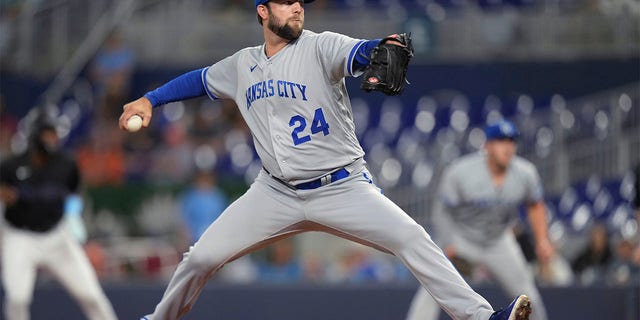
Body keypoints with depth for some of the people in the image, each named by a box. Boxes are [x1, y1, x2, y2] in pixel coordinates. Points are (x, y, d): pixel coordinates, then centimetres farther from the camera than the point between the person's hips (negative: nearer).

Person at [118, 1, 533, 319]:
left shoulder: (320, 48, -8)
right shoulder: (242, 65, 7)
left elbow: (359, 52, -30)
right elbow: (200, 80, 26)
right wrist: (150, 100, 15)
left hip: (342, 189, -4)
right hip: (276, 193, 4)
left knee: (410, 237, -22)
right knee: (203, 256, -2)